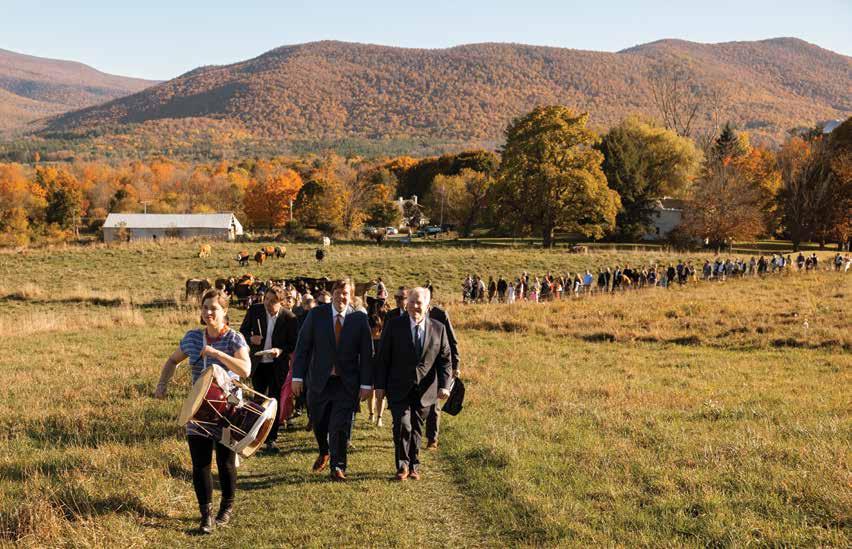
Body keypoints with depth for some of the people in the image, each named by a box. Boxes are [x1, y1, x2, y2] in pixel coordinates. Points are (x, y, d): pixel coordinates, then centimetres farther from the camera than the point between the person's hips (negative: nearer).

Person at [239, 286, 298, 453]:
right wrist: (251, 339, -19)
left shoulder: (289, 318, -16)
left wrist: (281, 350, -26)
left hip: (278, 366, -2)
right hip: (258, 363, 2)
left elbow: (294, 344, -8)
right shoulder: (255, 310, -10)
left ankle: (271, 439, 14)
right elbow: (242, 331, 3)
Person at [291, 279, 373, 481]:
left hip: (347, 382, -1)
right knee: (319, 423, 14)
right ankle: (324, 453, 42)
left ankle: (337, 467, 10)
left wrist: (366, 383, -5)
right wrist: (298, 376, -7)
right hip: (320, 381, 1)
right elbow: (303, 346, -2)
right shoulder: (316, 315, -3)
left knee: (341, 427, -3)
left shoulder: (359, 318, -3)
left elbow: (367, 353, -1)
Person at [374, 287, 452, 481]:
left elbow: (445, 360, 4)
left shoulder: (438, 329, 2)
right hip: (399, 388, -2)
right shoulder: (395, 325, -3)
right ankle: (402, 466, 4)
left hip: (424, 390, 2)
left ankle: (414, 466, 25)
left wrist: (444, 385, -7)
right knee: (402, 425, -12)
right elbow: (383, 358, 0)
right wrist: (379, 385, -4)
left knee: (416, 428, 11)